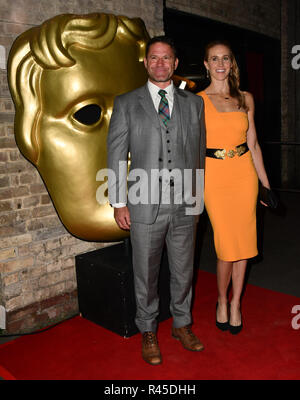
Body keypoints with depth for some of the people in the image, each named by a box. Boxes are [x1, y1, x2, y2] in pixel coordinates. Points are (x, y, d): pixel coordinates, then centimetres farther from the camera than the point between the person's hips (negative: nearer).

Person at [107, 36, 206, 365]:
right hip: (146, 205, -2)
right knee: (146, 273, 10)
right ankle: (148, 332, 31)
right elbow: (116, 155, 0)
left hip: (184, 204, 2)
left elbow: (199, 152, 11)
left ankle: (182, 324, 36)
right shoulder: (126, 103, 3)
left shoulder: (194, 103, 9)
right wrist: (119, 202, -4)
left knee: (183, 270, 14)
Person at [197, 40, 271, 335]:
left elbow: (253, 144, 11)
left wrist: (265, 183, 9)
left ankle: (235, 304, 25)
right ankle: (222, 300, 24)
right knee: (227, 245, -2)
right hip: (214, 175, -3)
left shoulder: (245, 99, 9)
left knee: (243, 242, 6)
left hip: (244, 173, 3)